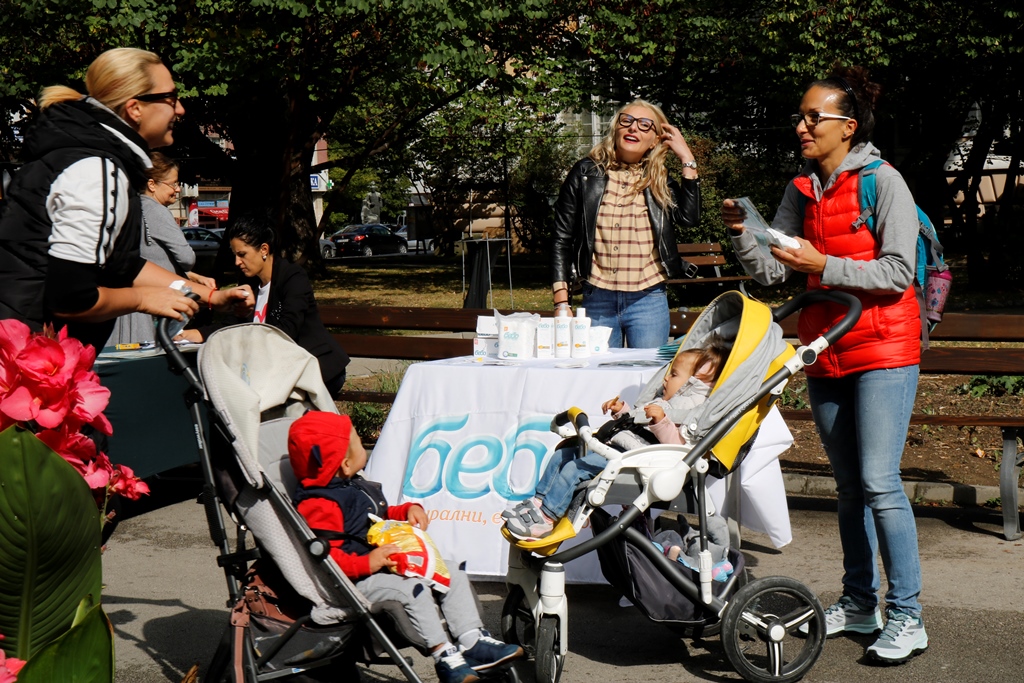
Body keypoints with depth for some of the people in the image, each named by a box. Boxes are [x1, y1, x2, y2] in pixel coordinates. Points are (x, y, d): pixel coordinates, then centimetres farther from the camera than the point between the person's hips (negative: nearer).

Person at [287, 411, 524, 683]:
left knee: (452, 574, 5)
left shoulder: (354, 485, 16)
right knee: (413, 588, -32)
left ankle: (473, 641, 2)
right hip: (356, 579, -11)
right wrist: (368, 563, -35)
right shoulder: (319, 506, -20)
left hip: (389, 565, 11)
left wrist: (408, 511, 11)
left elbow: (383, 516, 30)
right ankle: (444, 656, -24)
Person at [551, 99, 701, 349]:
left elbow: (689, 217, -10)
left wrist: (687, 159, -4)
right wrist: (561, 303, -2)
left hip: (648, 301, 1)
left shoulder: (660, 181, 8)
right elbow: (562, 239, 4)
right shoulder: (587, 173, 4)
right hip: (597, 302, -1)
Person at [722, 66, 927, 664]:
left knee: (879, 482, -12)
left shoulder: (883, 182, -8)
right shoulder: (802, 191, 10)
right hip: (826, 355, 7)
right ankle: (860, 605, 22)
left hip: (883, 351, -6)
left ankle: (908, 619, -4)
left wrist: (824, 266, -22)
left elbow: (899, 272, -15)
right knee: (850, 486, 12)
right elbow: (771, 270, 7)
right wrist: (742, 233, -10)